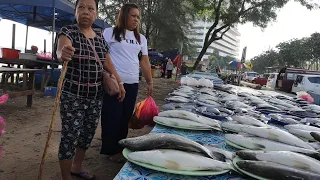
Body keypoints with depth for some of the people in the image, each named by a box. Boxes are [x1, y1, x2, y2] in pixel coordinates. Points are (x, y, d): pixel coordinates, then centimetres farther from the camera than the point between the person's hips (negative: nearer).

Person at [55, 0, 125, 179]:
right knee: (70, 135, -4)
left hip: (96, 95, 6)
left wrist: (119, 82, 7)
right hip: (73, 95, -6)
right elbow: (61, 48, -30)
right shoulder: (68, 31, -8)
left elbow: (107, 62, 14)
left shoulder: (100, 36, 9)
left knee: (89, 133, 15)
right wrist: (63, 53, -53)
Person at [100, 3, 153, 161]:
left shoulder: (141, 38, 14)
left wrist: (149, 82, 12)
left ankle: (120, 148, 24)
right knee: (112, 117, 2)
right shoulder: (110, 33, -1)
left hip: (132, 83, 5)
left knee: (125, 118, 10)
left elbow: (144, 61, 15)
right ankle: (111, 150, 16)